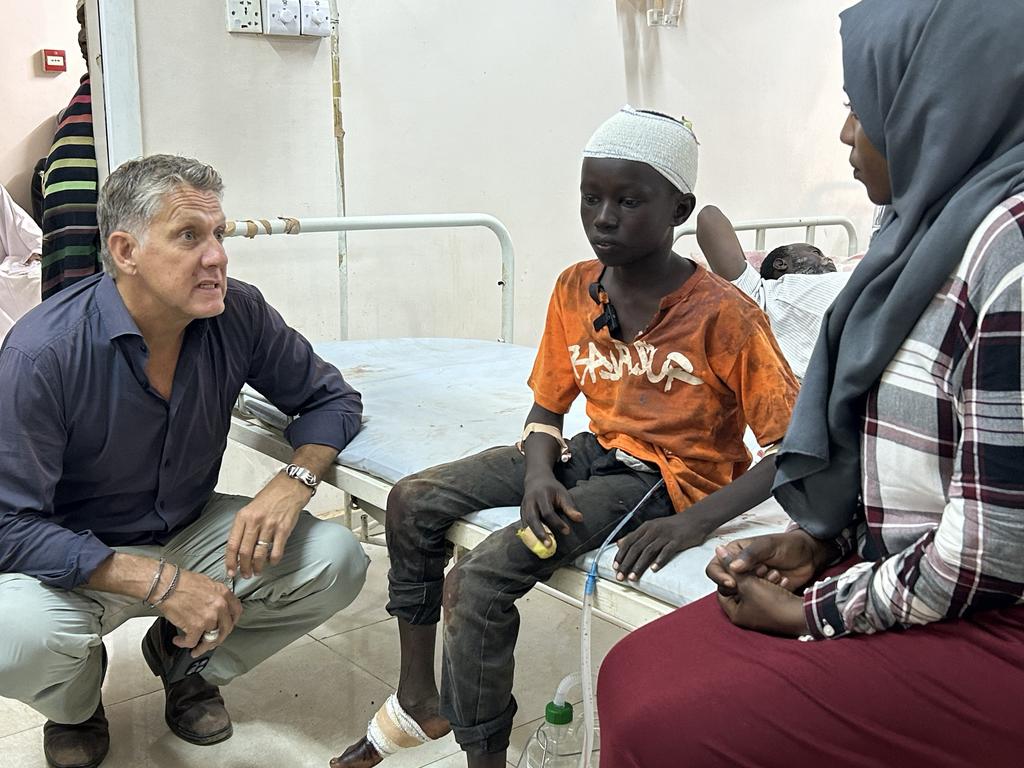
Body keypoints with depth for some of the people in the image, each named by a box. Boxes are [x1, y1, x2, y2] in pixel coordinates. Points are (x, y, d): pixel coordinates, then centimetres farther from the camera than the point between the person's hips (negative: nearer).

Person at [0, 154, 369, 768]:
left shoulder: (238, 315, -15)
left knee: (337, 562, -18)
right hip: (77, 558, -3)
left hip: (191, 530, 4)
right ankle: (75, 703, 7)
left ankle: (186, 659, 11)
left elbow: (331, 398, -2)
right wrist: (158, 581, -33)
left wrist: (292, 484, -23)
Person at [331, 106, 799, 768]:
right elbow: (546, 410, 9)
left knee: (479, 581, -24)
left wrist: (696, 522, -30)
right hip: (593, 452, 7)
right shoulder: (575, 290, 0)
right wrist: (539, 472, -13)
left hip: (666, 477, -7)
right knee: (414, 501, -3)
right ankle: (419, 699, 13)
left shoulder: (723, 315, -18)